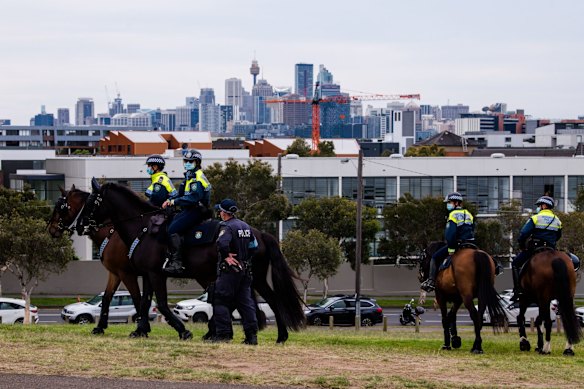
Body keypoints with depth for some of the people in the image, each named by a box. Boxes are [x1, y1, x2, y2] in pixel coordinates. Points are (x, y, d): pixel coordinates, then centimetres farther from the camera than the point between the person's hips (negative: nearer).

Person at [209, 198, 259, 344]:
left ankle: (223, 334, -5)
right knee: (246, 302, 9)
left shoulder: (228, 227, -13)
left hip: (229, 270, -8)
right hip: (245, 270, 8)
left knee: (220, 301, -1)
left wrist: (226, 256, -18)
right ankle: (252, 335, 4)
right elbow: (254, 246, 17)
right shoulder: (246, 227, 13)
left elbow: (222, 243, -32)